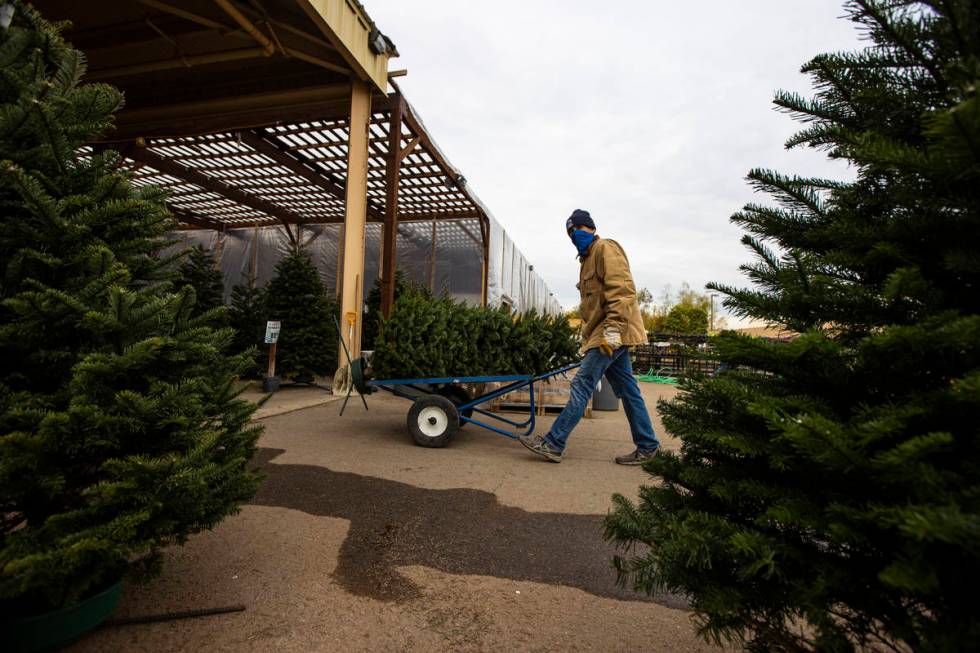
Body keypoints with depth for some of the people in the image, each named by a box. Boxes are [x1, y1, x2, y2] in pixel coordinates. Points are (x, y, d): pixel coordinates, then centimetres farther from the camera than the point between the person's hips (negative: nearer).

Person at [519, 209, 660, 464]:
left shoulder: (605, 249, -5)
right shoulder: (589, 258, 25)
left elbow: (622, 290, -19)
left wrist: (612, 329, -25)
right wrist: (586, 341, 23)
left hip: (612, 334, -10)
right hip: (602, 335, 10)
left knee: (582, 385, -11)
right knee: (627, 390, 11)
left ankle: (553, 444, -8)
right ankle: (647, 446, 19)